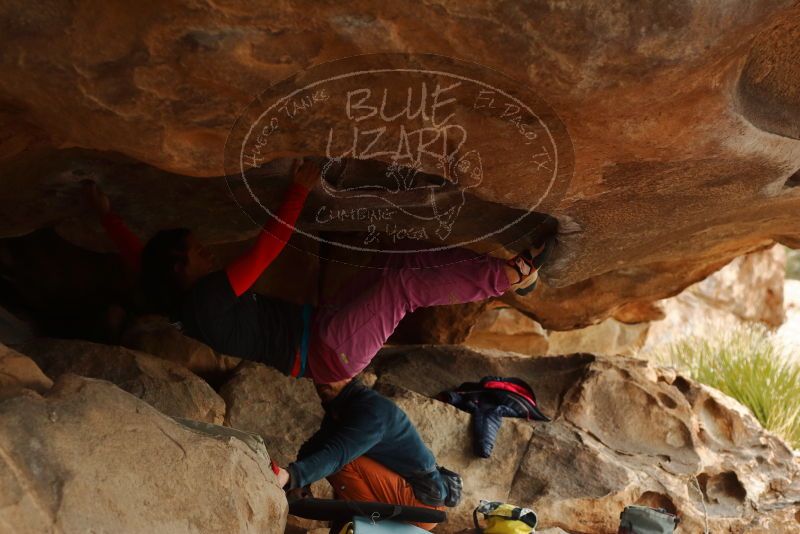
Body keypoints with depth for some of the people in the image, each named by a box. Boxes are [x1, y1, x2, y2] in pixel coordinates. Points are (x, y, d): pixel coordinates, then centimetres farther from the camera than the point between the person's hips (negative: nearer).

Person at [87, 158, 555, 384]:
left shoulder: (181, 301, 8)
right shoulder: (208, 296, -21)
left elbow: (139, 256, 21)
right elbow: (268, 247, -23)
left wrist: (106, 213, 25)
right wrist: (300, 190, -18)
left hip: (319, 332, 10)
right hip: (328, 352, -10)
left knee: (405, 262, 6)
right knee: (407, 284, -13)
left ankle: (510, 270, 9)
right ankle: (515, 274, -4)